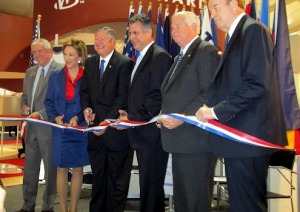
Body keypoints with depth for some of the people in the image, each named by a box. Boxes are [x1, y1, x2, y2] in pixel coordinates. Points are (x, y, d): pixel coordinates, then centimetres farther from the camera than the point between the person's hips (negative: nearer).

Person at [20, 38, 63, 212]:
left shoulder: (60, 70, -10)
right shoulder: (30, 72, 15)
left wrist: (41, 114, -19)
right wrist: (25, 107, 2)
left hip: (49, 127, -7)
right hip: (32, 127, 7)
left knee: (50, 168, 6)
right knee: (29, 168, 15)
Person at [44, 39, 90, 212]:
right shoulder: (55, 76, 5)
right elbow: (49, 101, 6)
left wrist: (78, 117, -16)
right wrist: (55, 117, -11)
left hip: (80, 130, -1)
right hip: (60, 130, 1)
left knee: (78, 169, 7)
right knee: (62, 169, 6)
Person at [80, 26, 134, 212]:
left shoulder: (125, 63, -9)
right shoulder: (90, 63, 13)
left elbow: (123, 96, -15)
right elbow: (85, 90, 16)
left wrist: (107, 122, -19)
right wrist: (86, 108, -4)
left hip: (115, 129, -6)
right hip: (95, 128, 6)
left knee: (117, 178, 5)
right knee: (98, 176, 16)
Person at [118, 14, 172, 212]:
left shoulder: (160, 56, -12)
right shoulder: (142, 58, 18)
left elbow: (158, 97, -20)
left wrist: (132, 118, -17)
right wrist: (129, 113, 4)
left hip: (152, 133, -10)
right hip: (142, 133, 10)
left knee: (151, 187, -1)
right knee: (147, 185, 17)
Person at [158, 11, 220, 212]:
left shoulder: (206, 51, -8)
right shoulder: (180, 57, 22)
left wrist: (182, 117, -20)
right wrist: (165, 114, 8)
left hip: (196, 140, -9)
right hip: (180, 141, 10)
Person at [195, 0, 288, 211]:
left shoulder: (253, 30, -9)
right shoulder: (237, 35, 20)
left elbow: (257, 84, -20)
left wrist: (216, 111, -16)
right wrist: (212, 109, 5)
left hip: (248, 135, -10)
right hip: (239, 135, 10)